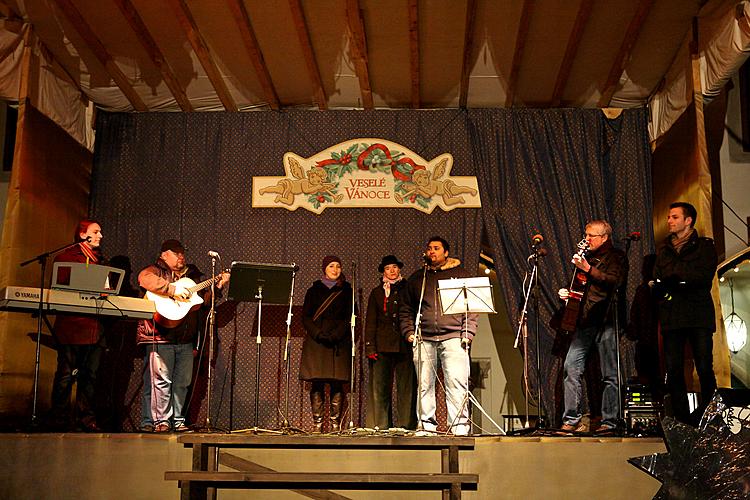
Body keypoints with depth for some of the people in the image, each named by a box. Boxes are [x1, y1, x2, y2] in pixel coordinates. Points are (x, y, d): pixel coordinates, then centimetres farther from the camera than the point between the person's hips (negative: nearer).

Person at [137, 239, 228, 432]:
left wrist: (218, 286, 9)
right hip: (161, 336, -6)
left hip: (185, 337, 6)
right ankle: (161, 420, 1)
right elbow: (145, 279, -23)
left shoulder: (192, 274, 20)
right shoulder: (156, 271, 1)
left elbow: (204, 299, 25)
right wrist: (173, 289, -26)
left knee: (182, 381, 8)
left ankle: (177, 420, 15)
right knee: (161, 380, -6)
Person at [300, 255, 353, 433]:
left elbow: (350, 318, 4)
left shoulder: (346, 291, 12)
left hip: (340, 343, 0)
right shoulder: (314, 290, 13)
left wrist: (335, 335, -11)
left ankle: (335, 422, -2)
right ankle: (317, 422, -2)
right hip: (316, 343, 0)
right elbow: (306, 317, 7)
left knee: (337, 383, -6)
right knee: (317, 383, -4)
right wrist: (319, 335, -10)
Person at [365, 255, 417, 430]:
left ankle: (406, 424, 0)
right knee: (380, 387, -5)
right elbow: (371, 322, 13)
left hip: (405, 344, -1)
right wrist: (370, 347, 2)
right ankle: (381, 426, -1)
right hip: (383, 346, 1)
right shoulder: (377, 293, 18)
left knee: (406, 386, -4)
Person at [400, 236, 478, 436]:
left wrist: (467, 333, -4)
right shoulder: (416, 278, 20)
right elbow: (406, 310, 20)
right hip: (423, 339, 3)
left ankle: (459, 425, -6)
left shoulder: (460, 275, 12)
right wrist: (409, 332, 5)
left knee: (457, 382, -10)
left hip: (453, 337, -2)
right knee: (424, 384, 2)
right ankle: (426, 424, 9)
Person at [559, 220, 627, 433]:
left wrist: (588, 269, -19)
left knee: (610, 375, -4)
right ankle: (572, 419, 0)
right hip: (585, 320, 6)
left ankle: (609, 422, 3)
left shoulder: (616, 257, 3)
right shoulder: (587, 256, 23)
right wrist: (568, 292, 14)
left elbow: (614, 281, -15)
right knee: (571, 367, -4)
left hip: (606, 321, -6)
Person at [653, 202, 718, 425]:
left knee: (705, 368, -7)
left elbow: (704, 275, -8)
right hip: (671, 316, 3)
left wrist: (675, 272, -7)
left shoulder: (704, 245, 7)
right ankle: (681, 419, 5)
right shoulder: (663, 249, 20)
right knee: (673, 370, -1)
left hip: (699, 315, -3)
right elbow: (657, 281, 13)